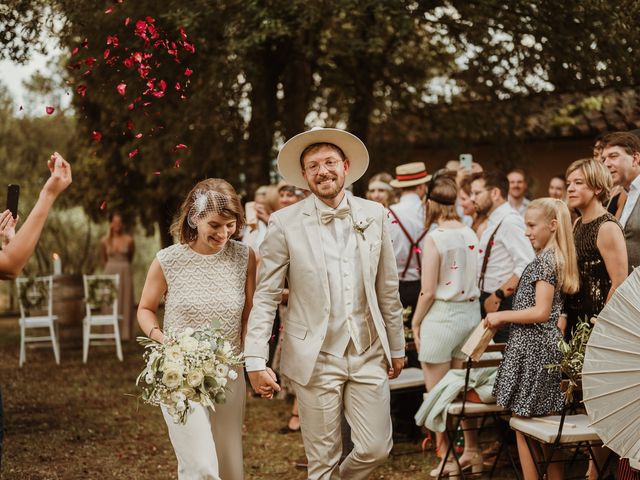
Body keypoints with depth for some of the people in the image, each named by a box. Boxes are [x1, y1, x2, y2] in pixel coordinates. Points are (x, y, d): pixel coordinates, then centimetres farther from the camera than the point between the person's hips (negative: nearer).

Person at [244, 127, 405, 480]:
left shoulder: (374, 215, 3)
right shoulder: (285, 223, -7)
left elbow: (387, 288, 10)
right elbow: (266, 296, -6)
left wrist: (397, 347, 14)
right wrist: (255, 361, -12)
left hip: (368, 354, 3)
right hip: (315, 359, -3)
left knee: (376, 449, 5)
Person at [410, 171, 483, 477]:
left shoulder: (434, 238, -14)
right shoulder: (471, 235, 3)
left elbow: (428, 292, -13)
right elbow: (474, 280, 5)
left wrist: (415, 322, -1)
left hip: (442, 315, -6)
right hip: (470, 312, 6)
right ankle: (472, 451, 23)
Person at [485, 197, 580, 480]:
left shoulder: (545, 261, -14)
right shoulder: (559, 259, 14)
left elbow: (541, 312, -21)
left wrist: (502, 316, -11)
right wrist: (505, 319, 17)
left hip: (532, 350, -10)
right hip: (547, 348, 10)